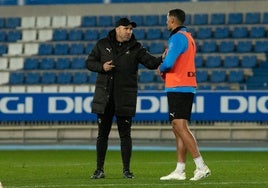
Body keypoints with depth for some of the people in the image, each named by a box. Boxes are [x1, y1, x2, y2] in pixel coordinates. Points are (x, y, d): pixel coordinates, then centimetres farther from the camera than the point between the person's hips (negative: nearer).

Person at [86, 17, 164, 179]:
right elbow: (89, 62, 8)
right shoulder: (103, 45, 6)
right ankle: (99, 170, 11)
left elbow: (150, 62, -9)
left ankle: (127, 170, 9)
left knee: (125, 134, 1)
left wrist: (162, 59, -30)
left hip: (125, 97, -1)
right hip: (104, 96, 1)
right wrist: (101, 67, -11)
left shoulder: (135, 48, 2)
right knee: (102, 134, 5)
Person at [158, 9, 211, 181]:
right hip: (187, 87, 10)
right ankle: (180, 171, 11)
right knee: (178, 128, 11)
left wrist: (161, 69, 0)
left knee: (181, 127, -14)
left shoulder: (177, 37, -12)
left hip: (178, 88, -10)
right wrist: (166, 71, 7)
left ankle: (201, 167, -20)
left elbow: (169, 63, -21)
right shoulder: (188, 37, 19)